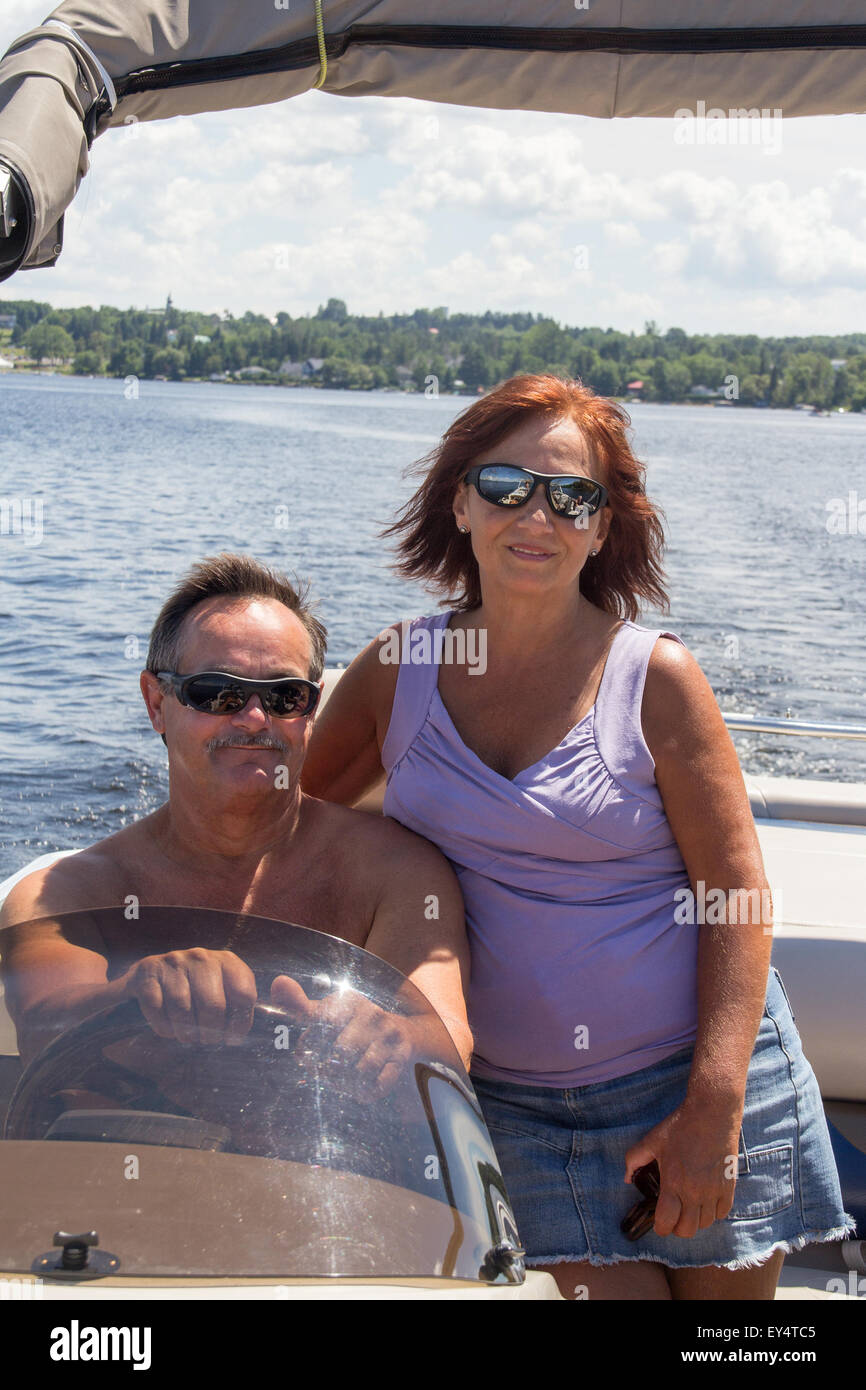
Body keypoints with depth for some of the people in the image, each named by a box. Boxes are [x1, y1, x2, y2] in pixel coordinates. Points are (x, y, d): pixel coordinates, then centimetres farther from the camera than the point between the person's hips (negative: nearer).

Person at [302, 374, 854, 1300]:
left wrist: (714, 1110, -14)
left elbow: (737, 894, -8)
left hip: (696, 1076, -1)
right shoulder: (399, 672, 0)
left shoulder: (654, 677, -8)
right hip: (516, 1108, 2)